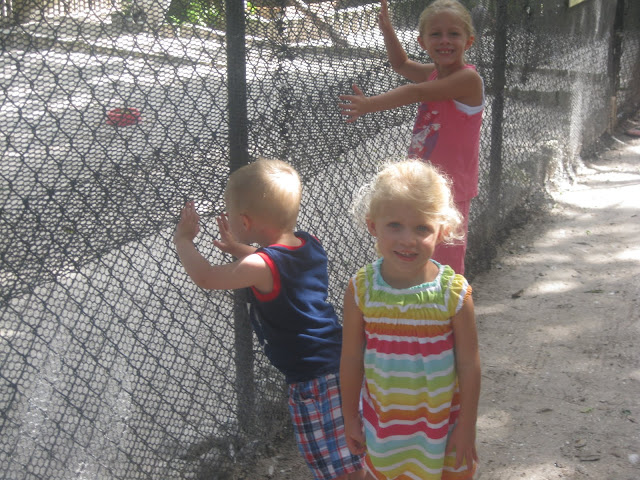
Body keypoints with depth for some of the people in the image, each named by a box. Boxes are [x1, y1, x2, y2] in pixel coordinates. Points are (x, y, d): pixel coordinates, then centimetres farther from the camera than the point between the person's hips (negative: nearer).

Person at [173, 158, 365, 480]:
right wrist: (238, 248, 23)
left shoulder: (261, 267, -22)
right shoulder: (309, 245, 1)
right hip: (338, 361, 9)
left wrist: (183, 240, 3)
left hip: (311, 378, -9)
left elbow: (205, 277, -14)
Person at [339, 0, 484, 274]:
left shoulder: (468, 78, -17)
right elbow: (401, 64, 26)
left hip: (450, 188, -8)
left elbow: (416, 92, -26)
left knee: (447, 266, -1)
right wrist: (386, 28, 13)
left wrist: (369, 104, -32)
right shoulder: (434, 74, 8)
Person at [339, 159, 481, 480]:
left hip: (442, 421, -1)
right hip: (382, 420, 1)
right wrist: (350, 418, 2)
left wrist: (466, 426, -5)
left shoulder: (454, 292, -18)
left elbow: (469, 366, -10)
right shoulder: (361, 289, -15)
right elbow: (351, 360, -4)